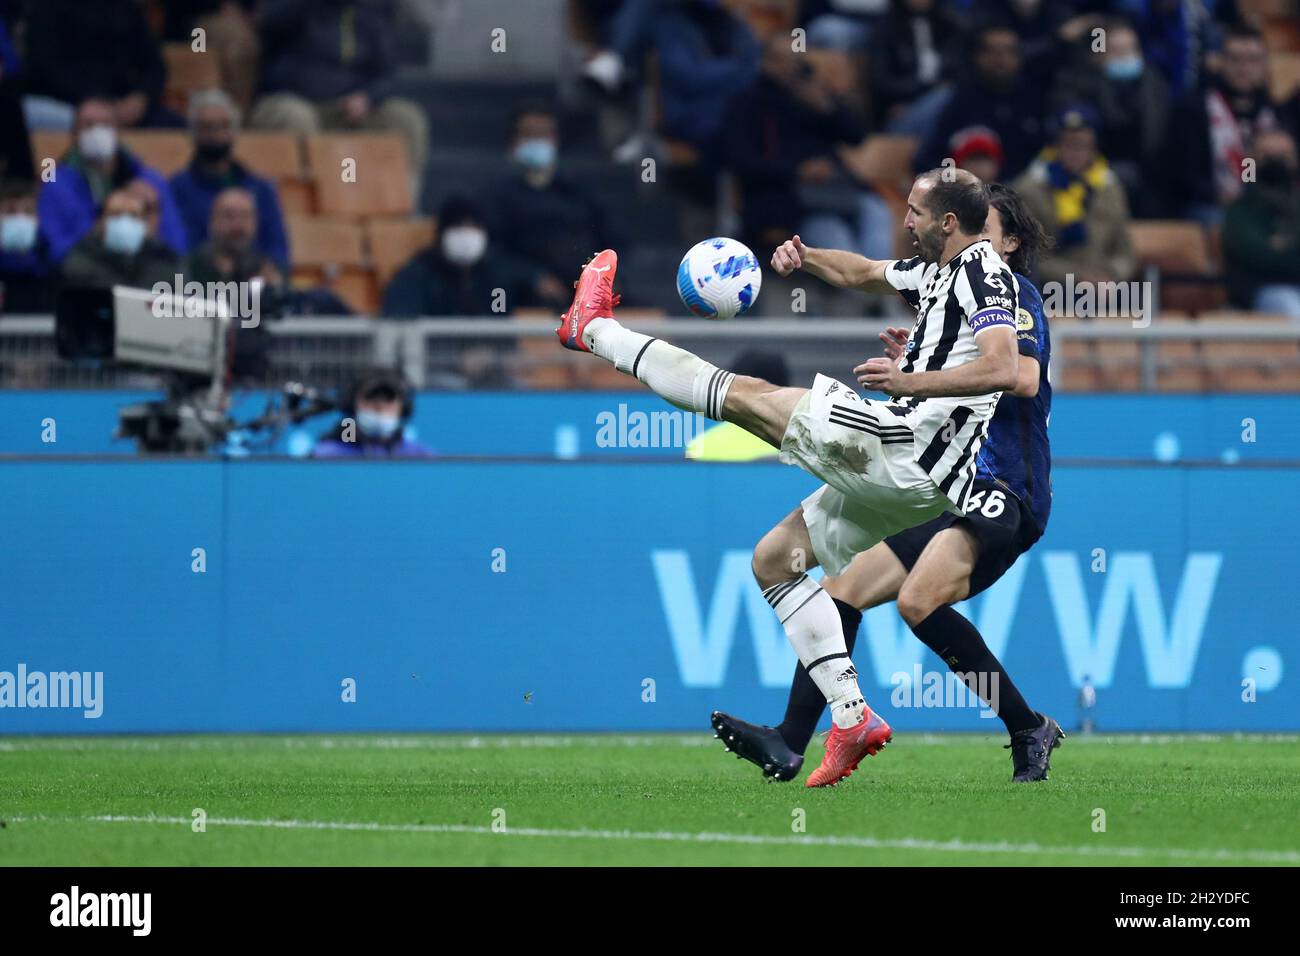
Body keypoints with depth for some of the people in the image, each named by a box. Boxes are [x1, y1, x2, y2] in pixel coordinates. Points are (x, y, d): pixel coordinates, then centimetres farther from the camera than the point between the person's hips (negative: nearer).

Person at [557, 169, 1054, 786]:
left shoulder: (982, 270, -11)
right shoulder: (937, 268, 19)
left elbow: (1002, 368, -27)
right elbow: (861, 273, 34)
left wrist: (910, 382, -34)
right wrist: (803, 257, 13)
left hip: (903, 442, -10)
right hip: (909, 479, 10)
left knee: (747, 396, -1)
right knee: (774, 558, 18)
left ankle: (594, 329, 16)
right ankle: (851, 717, 7)